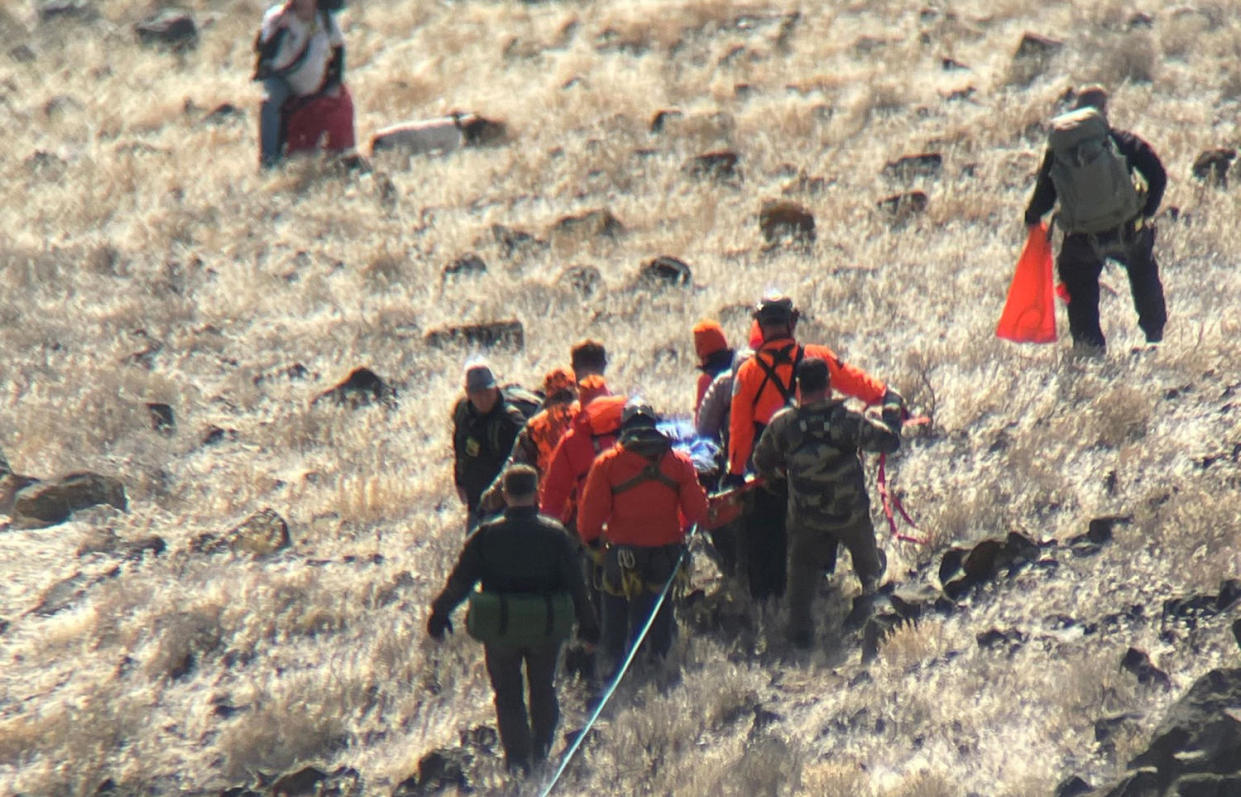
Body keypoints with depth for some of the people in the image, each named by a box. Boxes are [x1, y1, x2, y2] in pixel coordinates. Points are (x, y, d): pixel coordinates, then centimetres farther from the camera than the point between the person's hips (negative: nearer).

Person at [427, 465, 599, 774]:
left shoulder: (487, 534, -10)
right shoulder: (555, 534, -8)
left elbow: (460, 580, -5)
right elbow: (575, 584, -4)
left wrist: (440, 612, 8)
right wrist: (587, 624, 7)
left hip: (500, 629, -1)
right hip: (545, 629, 1)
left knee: (508, 696, 10)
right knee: (543, 690, 22)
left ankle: (517, 758, 6)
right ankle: (541, 749, 23)